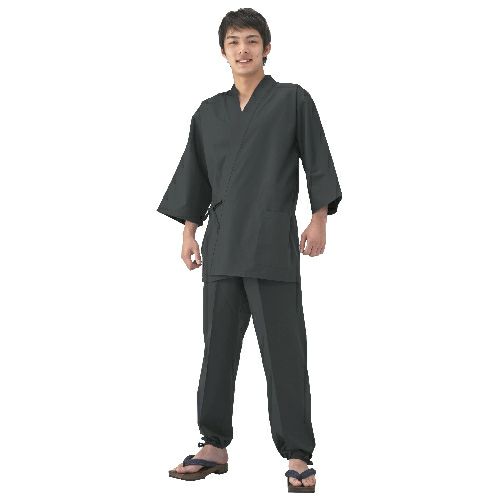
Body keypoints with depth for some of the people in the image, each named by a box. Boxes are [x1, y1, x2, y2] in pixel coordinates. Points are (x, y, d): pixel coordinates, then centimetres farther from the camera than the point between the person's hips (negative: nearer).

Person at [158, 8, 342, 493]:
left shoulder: (293, 100, 2)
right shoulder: (209, 112, 14)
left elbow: (317, 162, 1)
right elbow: (196, 175, 17)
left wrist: (319, 220, -6)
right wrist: (188, 231, 11)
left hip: (273, 240, -5)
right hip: (222, 242, 5)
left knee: (283, 347, -6)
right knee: (218, 345, 9)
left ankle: (297, 456, -1)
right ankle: (214, 446, 19)